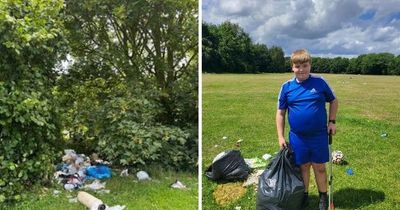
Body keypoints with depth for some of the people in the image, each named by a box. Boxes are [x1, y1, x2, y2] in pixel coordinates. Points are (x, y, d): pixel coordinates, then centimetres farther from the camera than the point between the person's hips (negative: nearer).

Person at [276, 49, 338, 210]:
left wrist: (332, 121, 2)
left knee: (319, 167, 10)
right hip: (297, 137, 1)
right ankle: (304, 195, 31)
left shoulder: (319, 82, -6)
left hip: (319, 135, -1)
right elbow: (280, 112, 2)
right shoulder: (287, 87, -4)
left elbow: (333, 101, 9)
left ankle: (323, 197, 29)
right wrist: (280, 137, -1)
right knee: (303, 166, 14)